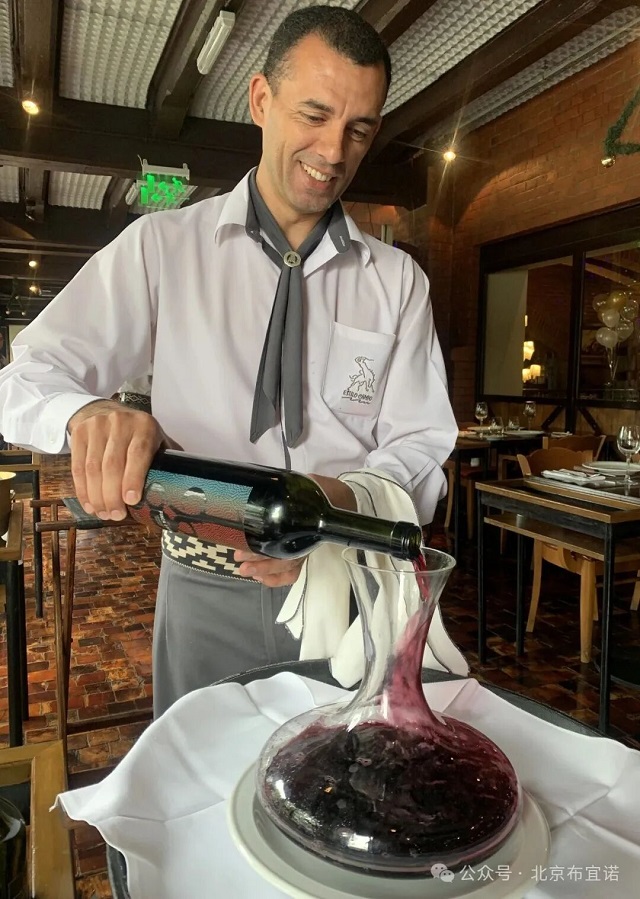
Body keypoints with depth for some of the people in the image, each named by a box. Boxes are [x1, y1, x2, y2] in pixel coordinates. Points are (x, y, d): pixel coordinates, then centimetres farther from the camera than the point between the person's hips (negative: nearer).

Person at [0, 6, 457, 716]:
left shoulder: (398, 280, 2)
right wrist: (88, 414, -29)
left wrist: (344, 499, -25)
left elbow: (420, 445, -3)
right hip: (207, 587, -1)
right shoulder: (160, 247, -2)